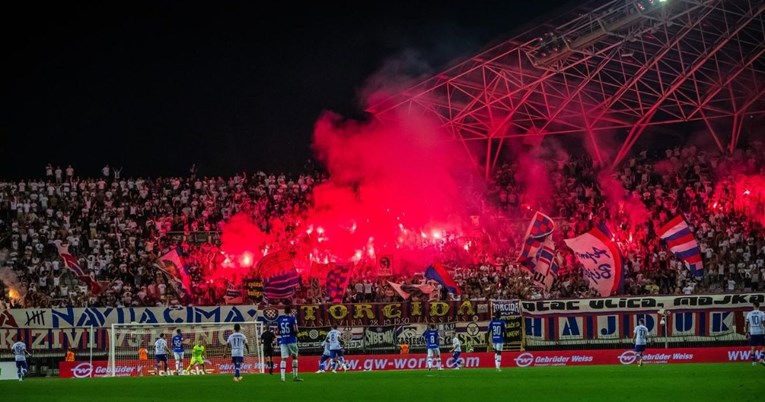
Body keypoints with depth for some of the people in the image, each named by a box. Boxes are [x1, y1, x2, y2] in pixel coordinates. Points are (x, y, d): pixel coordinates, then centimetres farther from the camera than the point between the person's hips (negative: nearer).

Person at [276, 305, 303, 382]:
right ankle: (295, 376, 12)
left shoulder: (279, 319, 6)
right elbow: (295, 330, -13)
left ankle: (282, 376, -13)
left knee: (283, 359, -1)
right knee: (294, 357, 11)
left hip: (283, 341, 3)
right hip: (291, 340, -3)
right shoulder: (292, 319, -7)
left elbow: (278, 331, 9)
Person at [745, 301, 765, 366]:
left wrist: (747, 332, 15)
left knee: (753, 347, 8)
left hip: (752, 333, 3)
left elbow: (746, 324, 6)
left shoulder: (749, 314, 3)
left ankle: (753, 361, 7)